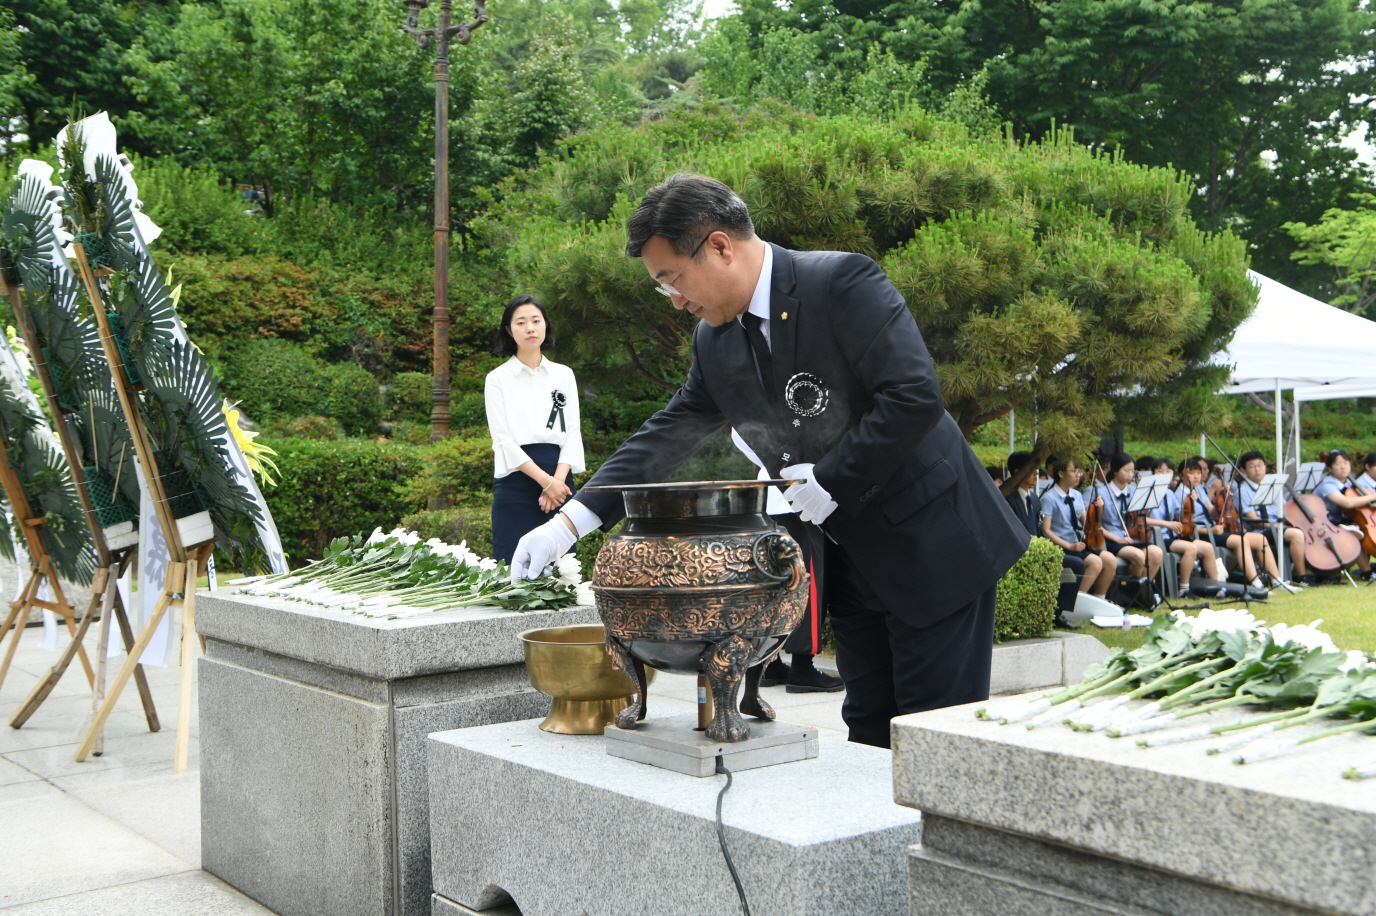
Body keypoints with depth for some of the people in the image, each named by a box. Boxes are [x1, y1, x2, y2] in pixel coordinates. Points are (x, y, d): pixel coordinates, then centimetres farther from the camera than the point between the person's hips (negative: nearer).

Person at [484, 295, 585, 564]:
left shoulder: (563, 375, 13)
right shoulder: (498, 378, 5)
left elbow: (572, 432, 7)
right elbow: (503, 440, -3)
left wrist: (558, 479, -9)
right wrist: (545, 480, -13)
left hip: (560, 479, 3)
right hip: (516, 481, -3)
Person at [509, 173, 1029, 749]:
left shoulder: (844, 285, -18)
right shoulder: (716, 342, 4)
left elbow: (916, 397, -25)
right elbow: (668, 436, 9)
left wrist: (830, 480, -20)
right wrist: (571, 521, 3)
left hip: (934, 550, -7)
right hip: (852, 564, 7)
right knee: (869, 735, 12)